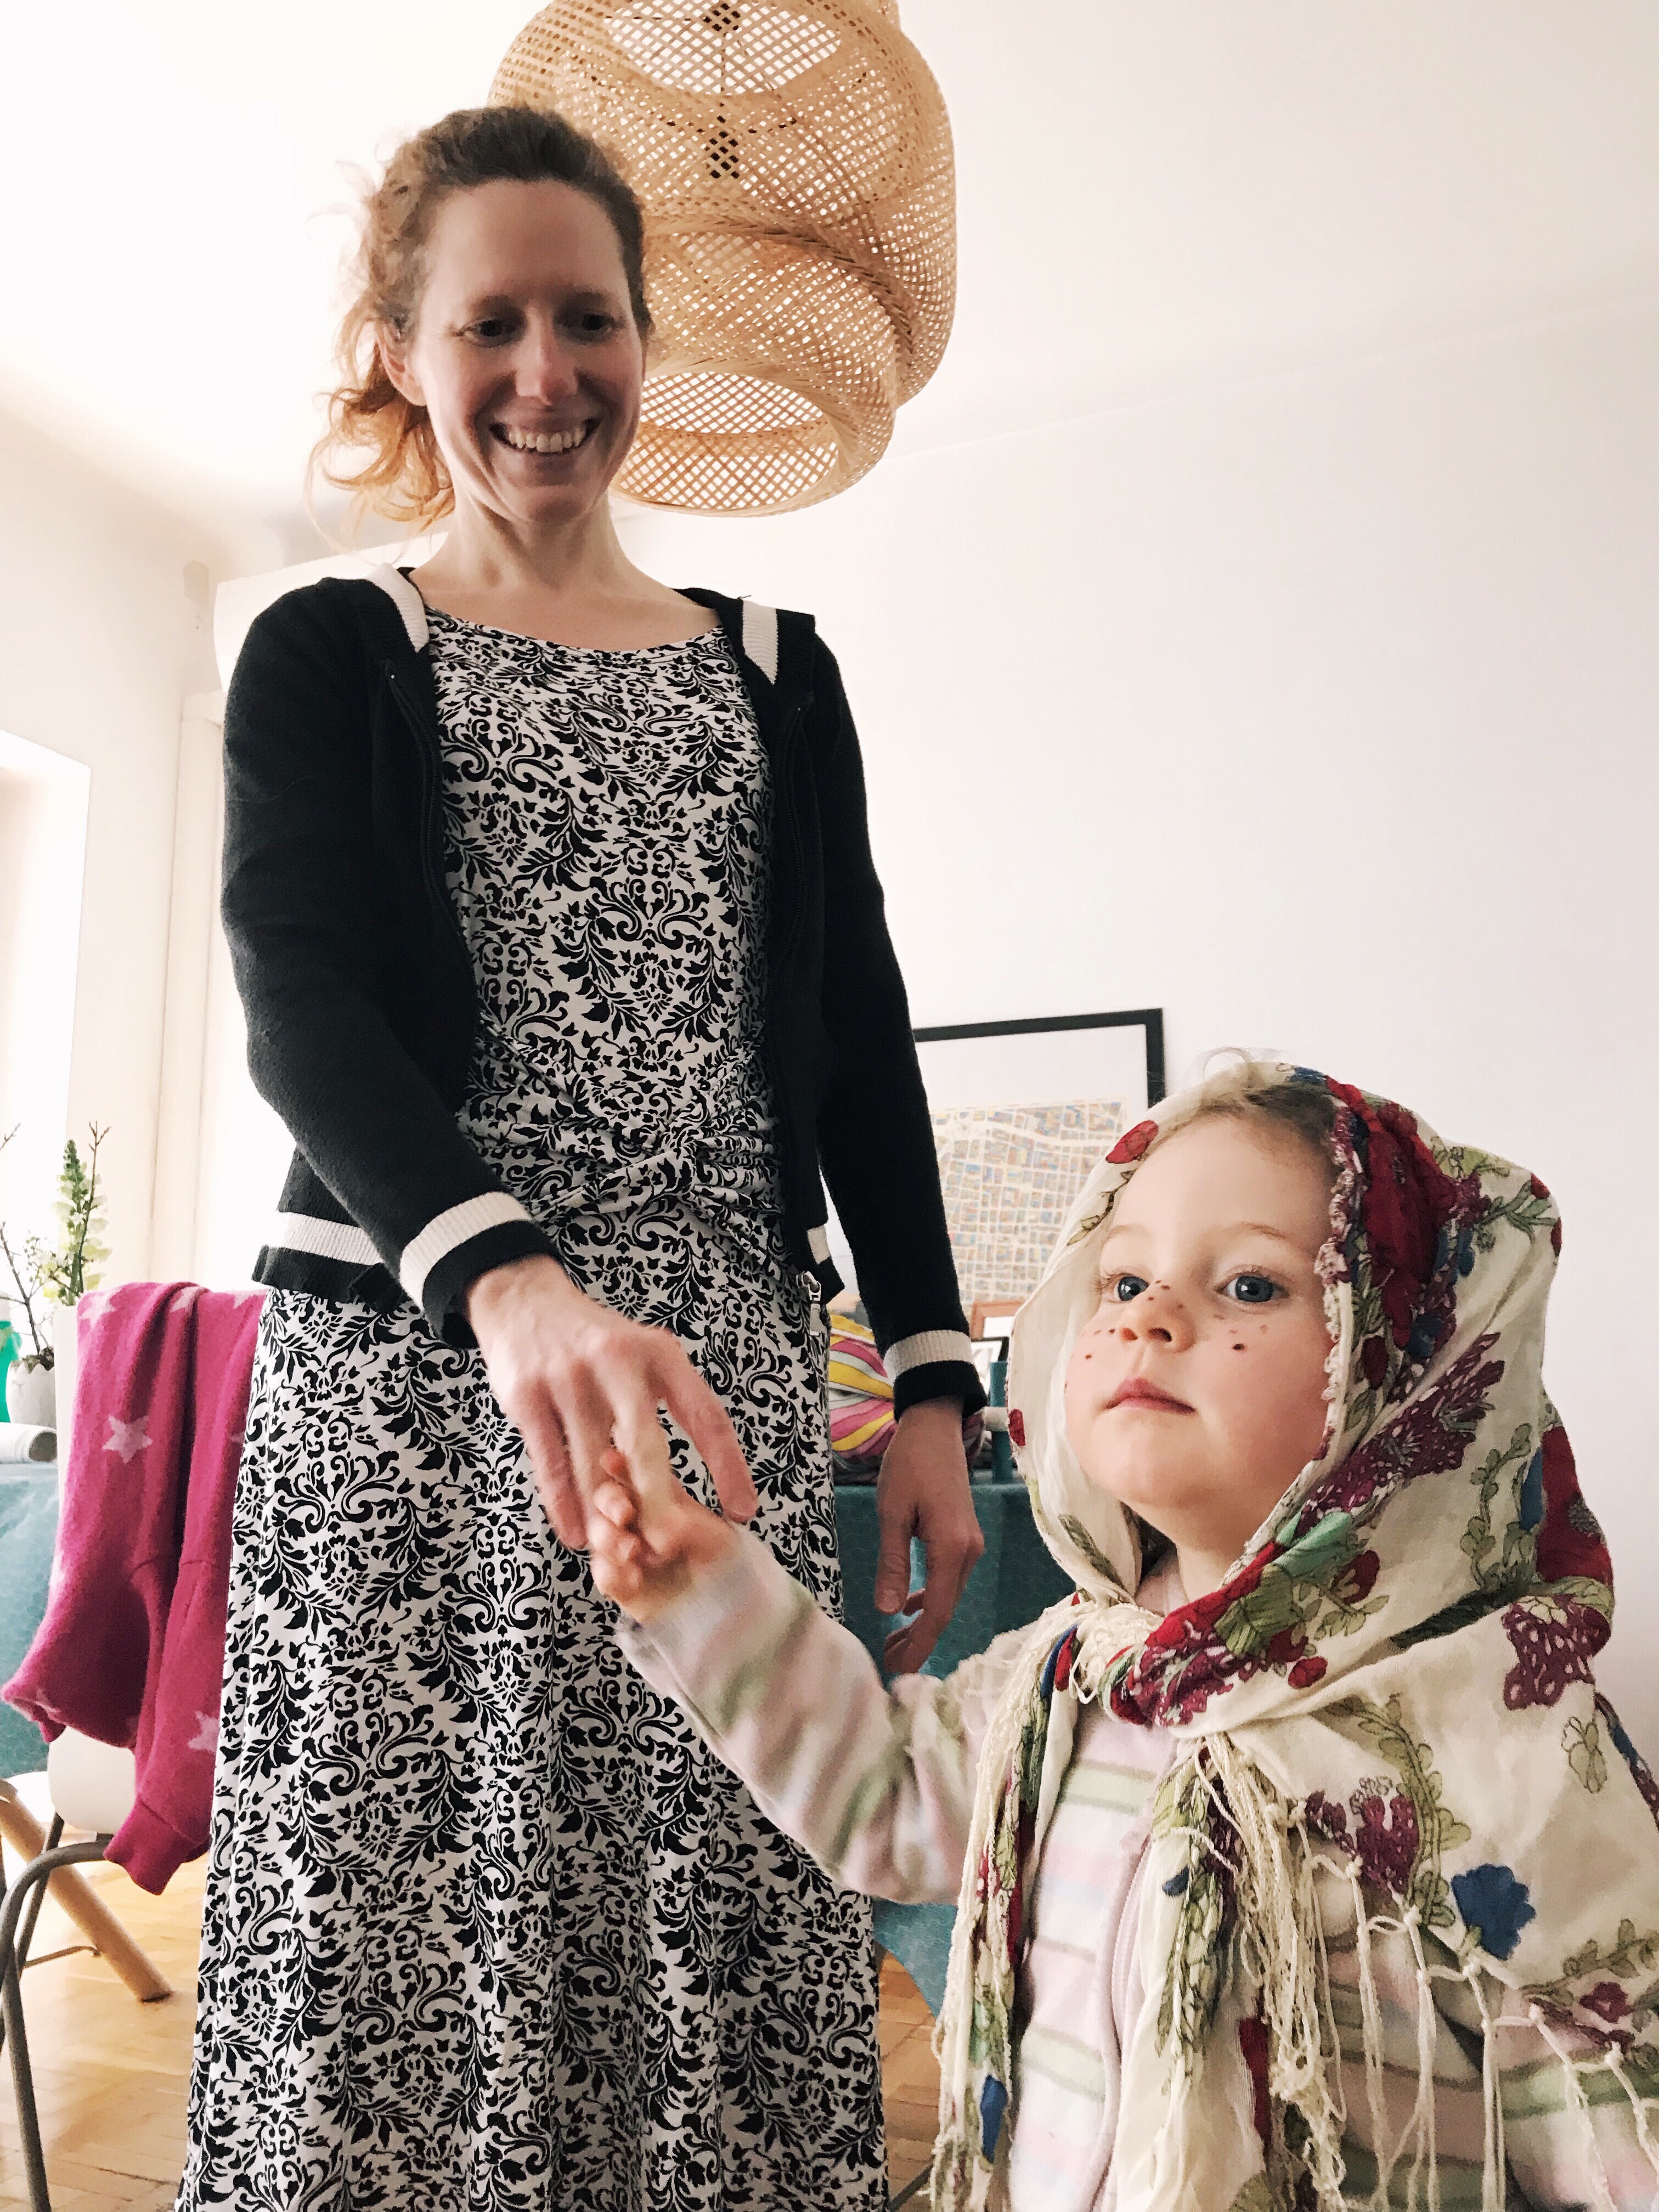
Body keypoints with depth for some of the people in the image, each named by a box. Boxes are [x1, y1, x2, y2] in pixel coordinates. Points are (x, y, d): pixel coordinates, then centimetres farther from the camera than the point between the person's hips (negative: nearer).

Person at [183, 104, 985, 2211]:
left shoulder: (773, 674, 14)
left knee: (727, 1950, 5)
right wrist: (510, 1278, -28)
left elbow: (858, 1036, 11)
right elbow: (302, 1009, -9)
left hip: (730, 1371, 3)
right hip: (410, 1357, -2)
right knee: (397, 1945, 1)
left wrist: (932, 1380, 4)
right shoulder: (330, 656, 6)